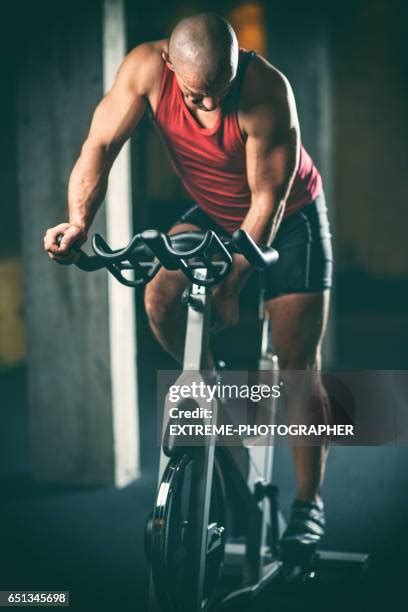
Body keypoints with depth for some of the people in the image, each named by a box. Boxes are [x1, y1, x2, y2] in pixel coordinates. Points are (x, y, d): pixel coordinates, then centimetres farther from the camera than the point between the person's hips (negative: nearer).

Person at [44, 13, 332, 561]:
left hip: (288, 217, -4)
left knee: (297, 367, -5)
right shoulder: (146, 68, -24)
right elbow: (101, 145, -25)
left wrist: (230, 285, -32)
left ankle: (308, 505, 8)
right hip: (213, 213, 4)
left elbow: (268, 200, -29)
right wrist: (79, 223, -40)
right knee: (160, 298, -23)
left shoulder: (267, 91, -34)